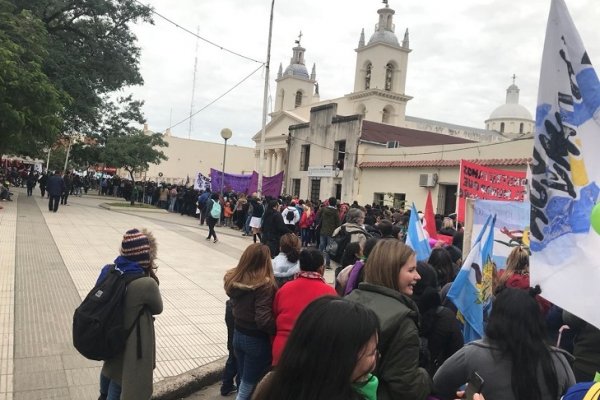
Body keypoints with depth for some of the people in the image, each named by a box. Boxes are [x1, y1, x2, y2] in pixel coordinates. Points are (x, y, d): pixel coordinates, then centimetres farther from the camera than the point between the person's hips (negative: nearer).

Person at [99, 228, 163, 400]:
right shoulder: (146, 283, -31)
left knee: (110, 365, 33)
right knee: (121, 379, 16)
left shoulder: (109, 270, -10)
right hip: (130, 341, -7)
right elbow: (157, 308, -12)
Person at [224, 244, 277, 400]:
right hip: (257, 340, -7)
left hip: (238, 334, 7)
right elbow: (263, 319, -27)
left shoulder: (233, 279, -2)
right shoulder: (264, 285, -25)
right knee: (249, 385, 8)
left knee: (243, 379, 21)